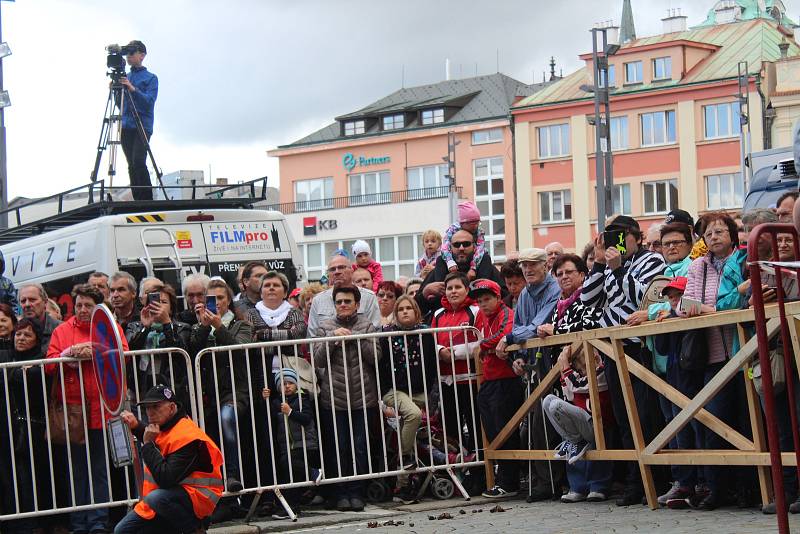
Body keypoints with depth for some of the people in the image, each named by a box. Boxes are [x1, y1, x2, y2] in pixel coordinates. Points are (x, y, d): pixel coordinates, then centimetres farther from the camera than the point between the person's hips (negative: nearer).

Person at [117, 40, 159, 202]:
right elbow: (120, 104, 19)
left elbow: (149, 101, -9)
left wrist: (133, 89, -21)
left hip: (143, 126, -5)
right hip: (126, 126, 5)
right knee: (131, 166, 2)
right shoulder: (125, 77, 18)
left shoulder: (150, 78, 4)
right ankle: (137, 201, 4)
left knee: (138, 162, -20)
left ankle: (147, 201, -18)